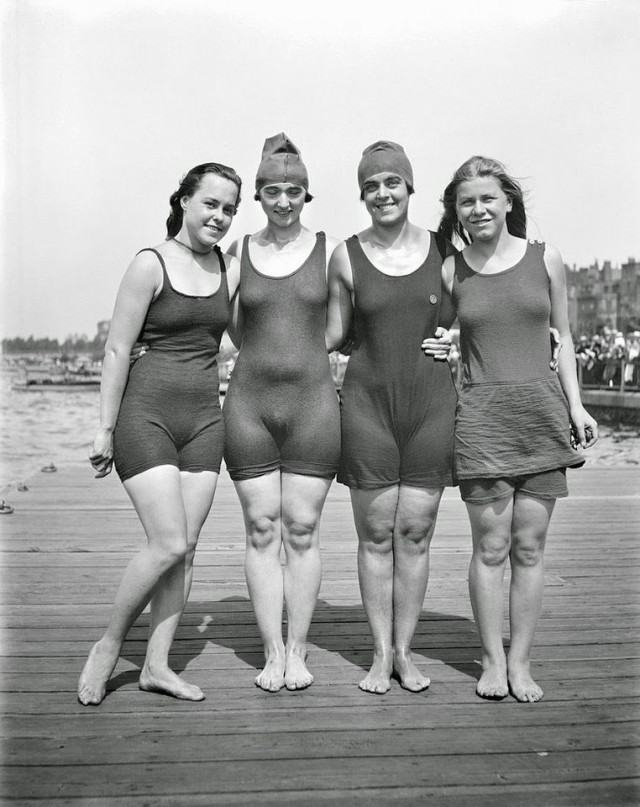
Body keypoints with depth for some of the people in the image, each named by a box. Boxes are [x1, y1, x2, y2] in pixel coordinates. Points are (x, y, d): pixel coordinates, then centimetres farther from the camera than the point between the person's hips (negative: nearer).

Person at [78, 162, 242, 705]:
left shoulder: (232, 269, 9)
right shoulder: (151, 264, -6)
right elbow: (117, 350, -7)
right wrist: (106, 429, -7)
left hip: (204, 417, 5)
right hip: (146, 415, -5)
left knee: (185, 548, 4)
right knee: (169, 543, -11)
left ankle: (157, 665, 16)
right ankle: (107, 648, 11)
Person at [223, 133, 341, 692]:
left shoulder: (330, 250, 3)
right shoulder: (238, 253, 7)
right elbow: (233, 329, 14)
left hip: (313, 402, -1)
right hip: (248, 404, 1)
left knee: (302, 529, 3)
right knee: (261, 530, 4)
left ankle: (298, 650, 16)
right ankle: (272, 652, 14)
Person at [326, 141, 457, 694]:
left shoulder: (443, 249, 5)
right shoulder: (346, 257, 2)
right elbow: (334, 331, 11)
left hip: (431, 404, 1)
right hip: (368, 402, 0)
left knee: (415, 533, 5)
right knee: (376, 534, 3)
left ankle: (405, 651, 19)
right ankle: (380, 654, 17)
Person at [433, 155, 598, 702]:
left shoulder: (545, 259, 7)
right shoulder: (449, 272, 5)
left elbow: (562, 338, 12)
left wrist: (575, 405, 6)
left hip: (542, 411, 1)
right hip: (482, 416, -1)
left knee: (530, 545, 5)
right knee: (491, 545, 1)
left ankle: (520, 662, 17)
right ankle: (493, 660, 16)